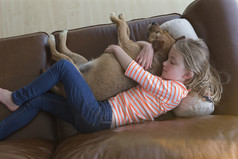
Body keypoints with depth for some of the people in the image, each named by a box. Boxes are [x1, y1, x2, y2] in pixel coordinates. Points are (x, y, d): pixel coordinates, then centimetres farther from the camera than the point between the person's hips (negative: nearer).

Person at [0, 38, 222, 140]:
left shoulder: (174, 90, -14)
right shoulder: (170, 82, 14)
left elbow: (135, 73, -14)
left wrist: (116, 49, -1)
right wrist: (149, 48, 1)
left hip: (97, 117, -10)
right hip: (95, 117, 10)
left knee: (63, 65, -8)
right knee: (38, 100, 10)